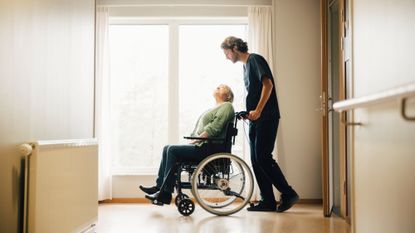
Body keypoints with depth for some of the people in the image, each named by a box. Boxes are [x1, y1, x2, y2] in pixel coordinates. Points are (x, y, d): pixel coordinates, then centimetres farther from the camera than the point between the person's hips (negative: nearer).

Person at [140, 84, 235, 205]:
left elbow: (214, 127, -16)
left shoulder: (226, 106, -3)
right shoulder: (215, 108, 28)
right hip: (201, 145, 10)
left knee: (173, 150, -20)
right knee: (167, 149, 1)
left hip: (210, 148, -10)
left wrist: (196, 140, -15)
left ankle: (165, 194, -19)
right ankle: (159, 186, -2)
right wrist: (194, 141, 8)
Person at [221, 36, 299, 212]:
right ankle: (268, 201, 8)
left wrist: (258, 110, -21)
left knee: (263, 157, -13)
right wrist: (249, 112, 11)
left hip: (266, 117, -9)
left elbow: (268, 84, -16)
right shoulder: (246, 66, 23)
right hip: (255, 119, 9)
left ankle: (288, 194, -2)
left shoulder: (255, 59, -4)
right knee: (256, 160, 5)